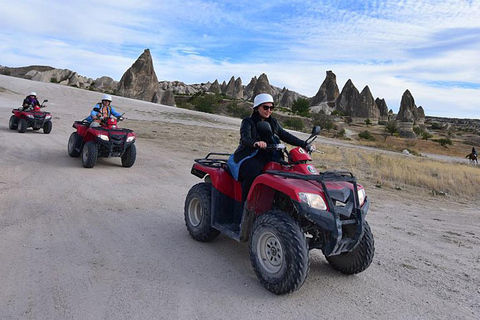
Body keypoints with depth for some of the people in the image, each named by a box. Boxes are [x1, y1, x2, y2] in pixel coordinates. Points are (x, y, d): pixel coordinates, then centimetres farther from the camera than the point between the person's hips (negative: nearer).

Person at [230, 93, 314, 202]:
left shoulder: (273, 123, 18)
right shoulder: (248, 122, 0)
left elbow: (285, 136, 12)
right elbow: (245, 138, -19)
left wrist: (304, 145, 0)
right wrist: (255, 143, -43)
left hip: (267, 158, 5)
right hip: (248, 158, -5)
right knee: (254, 174, -35)